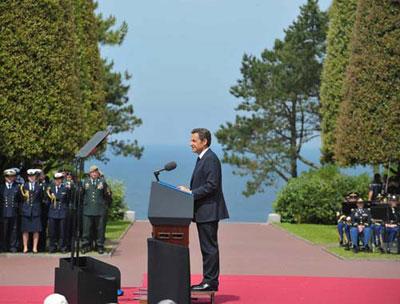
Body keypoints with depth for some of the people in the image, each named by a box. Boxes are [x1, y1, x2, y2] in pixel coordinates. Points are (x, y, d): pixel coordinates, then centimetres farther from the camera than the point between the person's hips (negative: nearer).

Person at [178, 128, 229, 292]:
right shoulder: (202, 158, 18)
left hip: (208, 211, -10)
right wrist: (189, 190, 7)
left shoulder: (211, 159, -14)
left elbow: (211, 185, -21)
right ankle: (209, 281, 18)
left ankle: (210, 281, -2)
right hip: (203, 212, 10)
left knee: (209, 247, -6)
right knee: (207, 247, 13)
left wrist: (191, 193, -17)